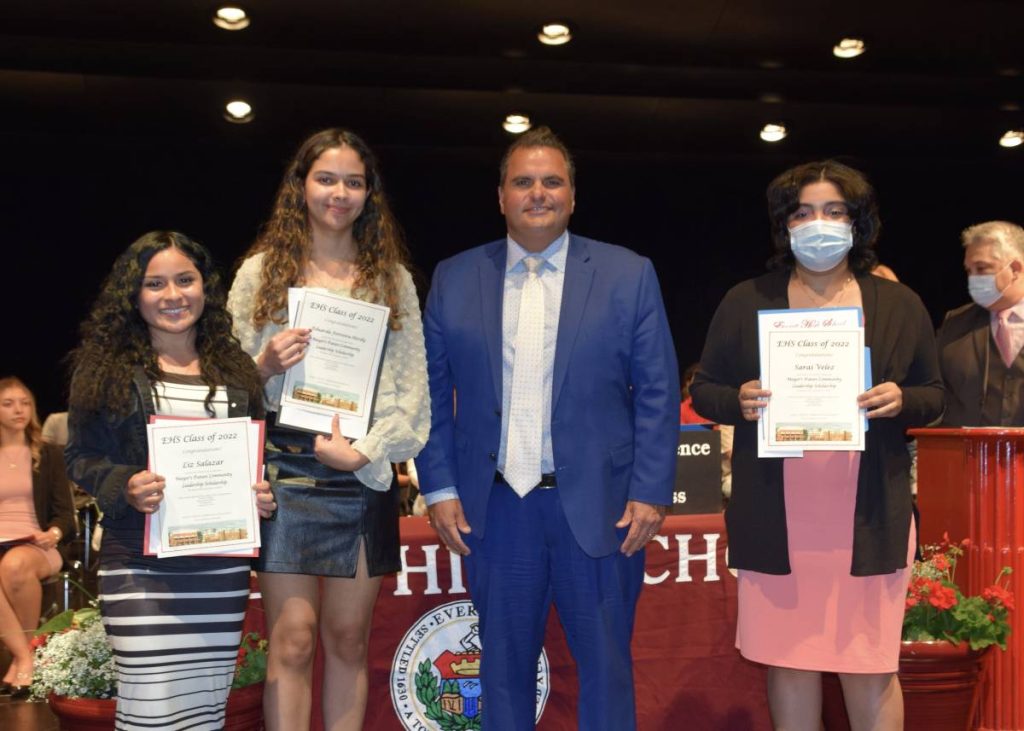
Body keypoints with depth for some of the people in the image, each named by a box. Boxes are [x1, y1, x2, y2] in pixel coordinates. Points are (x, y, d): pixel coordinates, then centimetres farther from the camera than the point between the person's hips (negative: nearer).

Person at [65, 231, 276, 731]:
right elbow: (80, 457, 3)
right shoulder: (107, 367, 2)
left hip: (222, 567, 3)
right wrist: (125, 487, -16)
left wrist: (262, 495, -1)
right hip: (140, 564, -3)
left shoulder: (234, 369, 13)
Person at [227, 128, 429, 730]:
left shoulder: (393, 278, 9)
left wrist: (367, 450, -9)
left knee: (348, 639, 7)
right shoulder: (262, 271, 7)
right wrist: (265, 366, -14)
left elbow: (412, 385, 4)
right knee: (293, 639, -3)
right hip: (286, 471, -1)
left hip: (365, 473, 1)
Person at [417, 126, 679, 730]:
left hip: (600, 508, -1)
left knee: (606, 666, 8)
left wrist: (650, 493, -7)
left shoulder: (629, 275, 2)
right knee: (505, 665, 12)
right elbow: (432, 393, 7)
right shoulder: (454, 279, 6)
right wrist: (440, 488, -1)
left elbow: (657, 393, 0)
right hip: (495, 510, 1)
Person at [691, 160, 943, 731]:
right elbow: (704, 389, 10)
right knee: (789, 661, 7)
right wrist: (738, 402, -13)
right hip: (776, 519, 0)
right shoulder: (746, 302, 6)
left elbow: (934, 395, 13)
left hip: (869, 519, 0)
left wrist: (901, 401, -10)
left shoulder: (900, 305, 9)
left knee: (872, 668, 3)